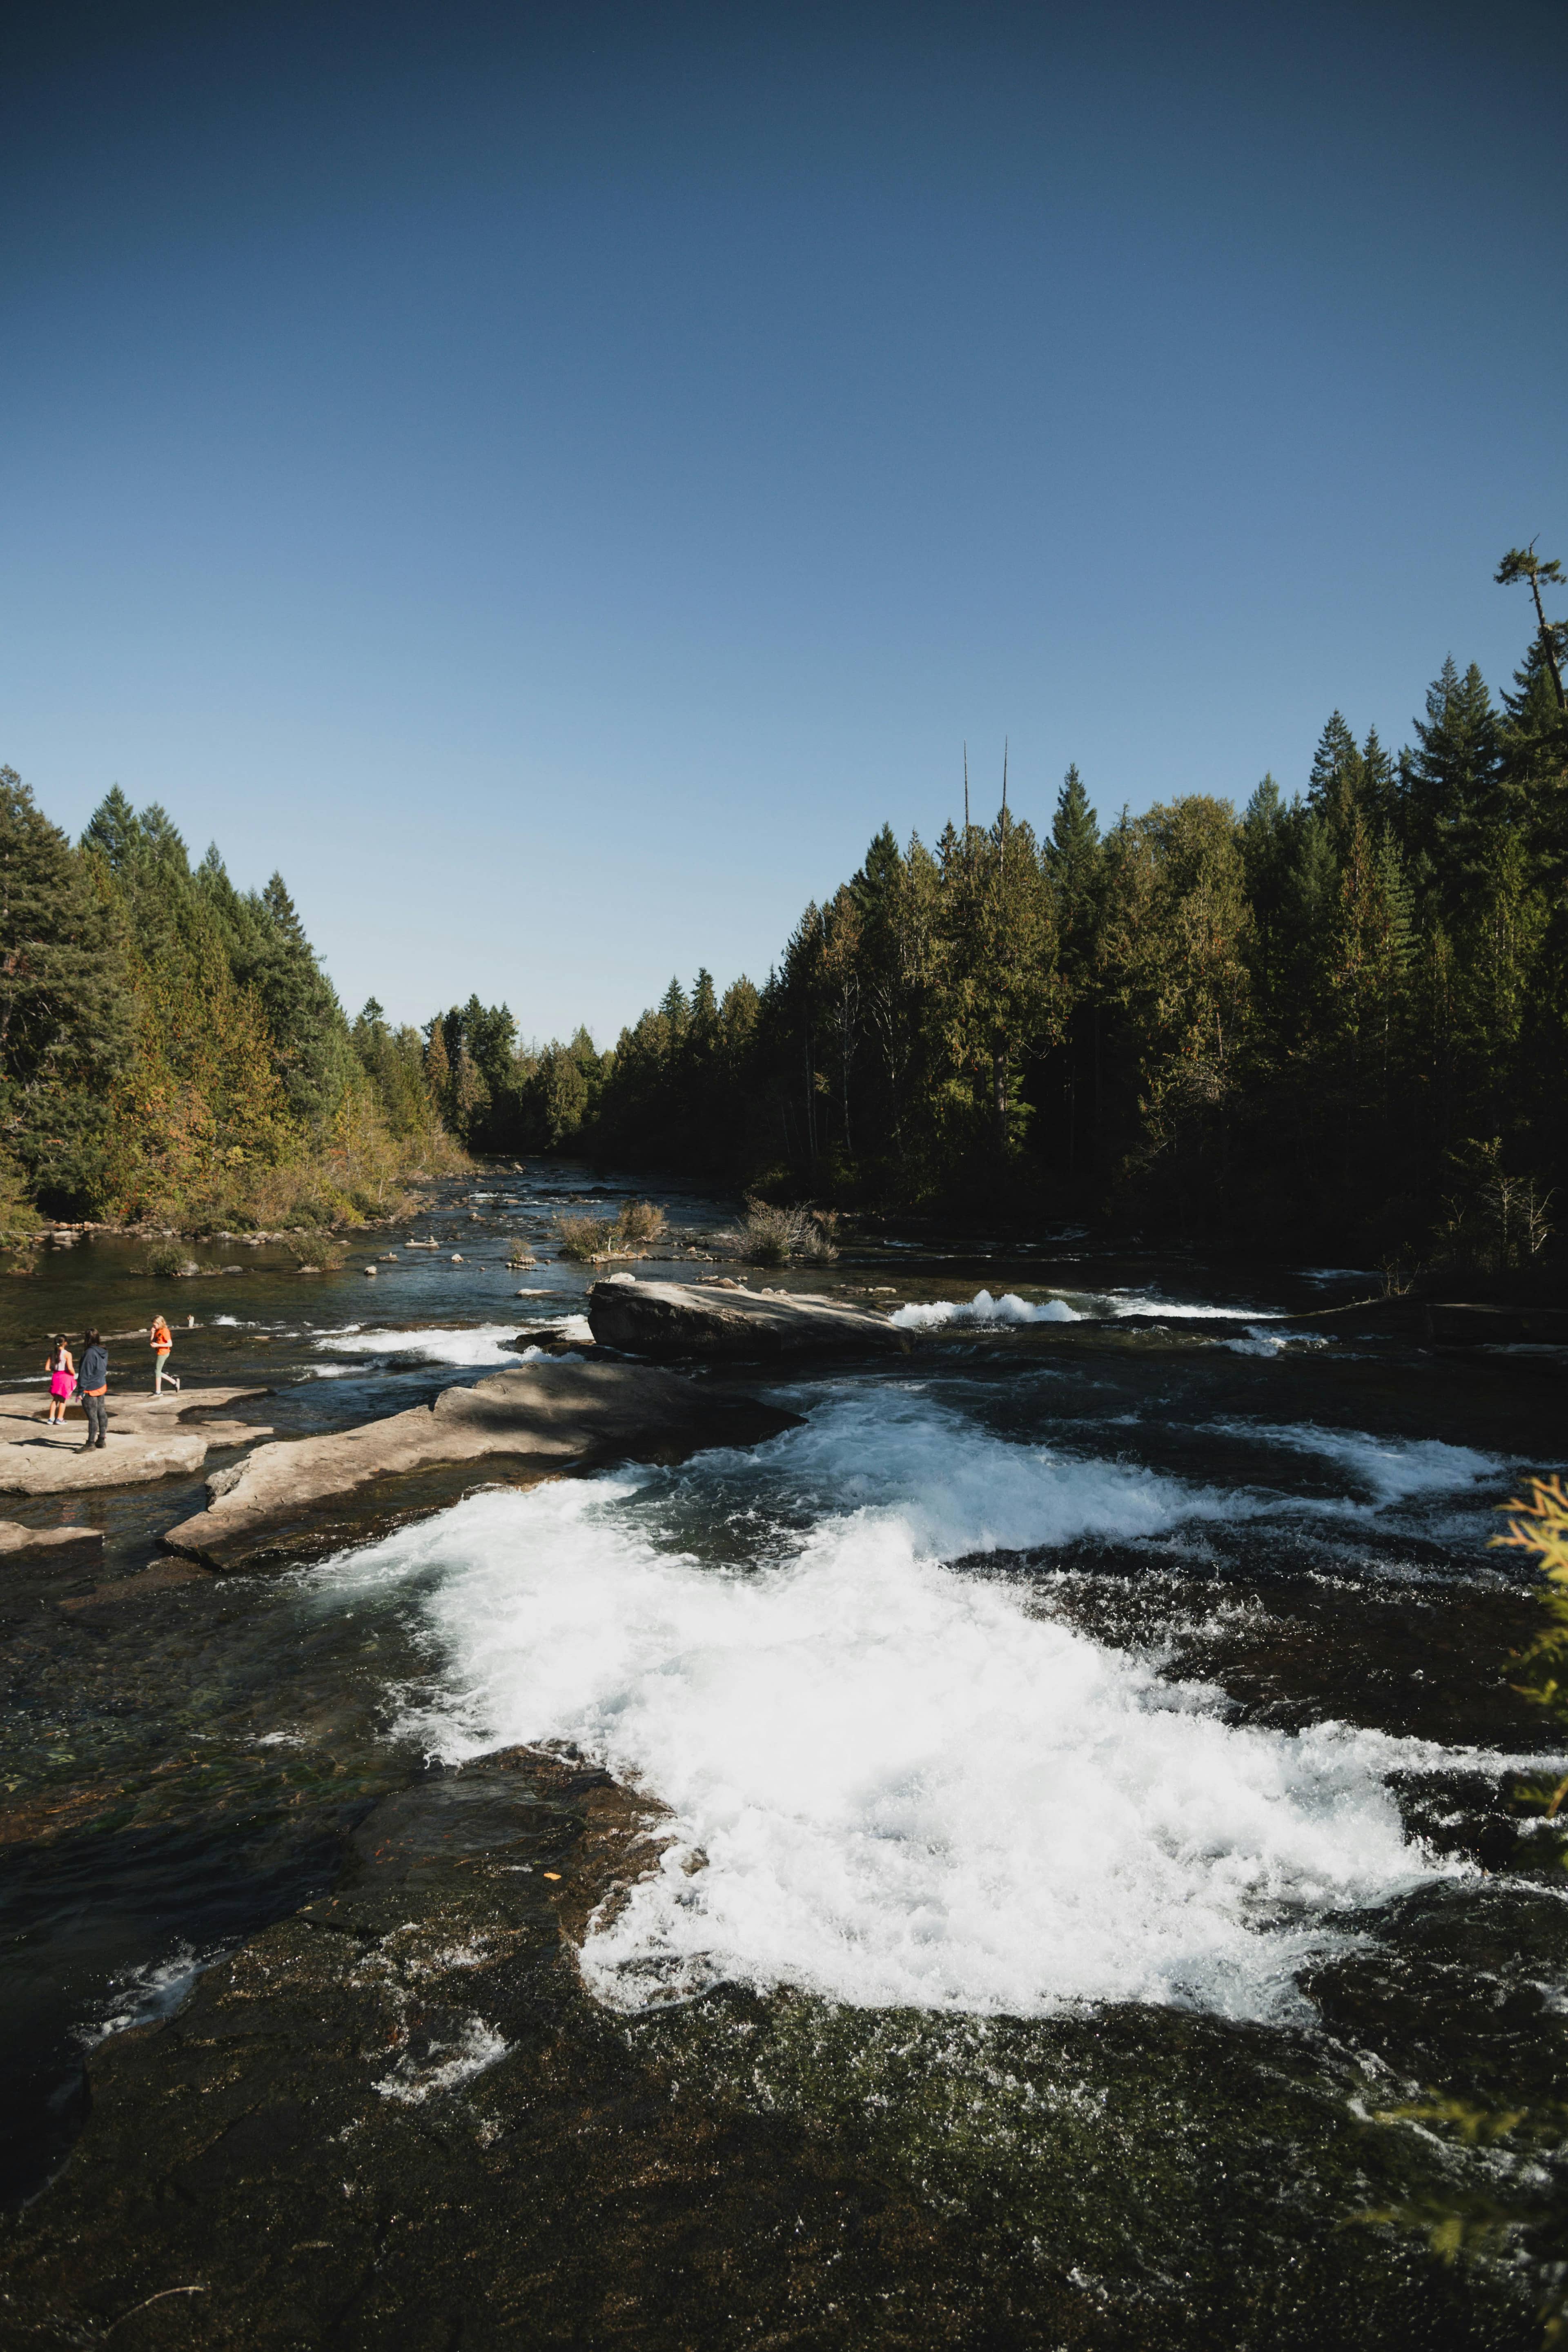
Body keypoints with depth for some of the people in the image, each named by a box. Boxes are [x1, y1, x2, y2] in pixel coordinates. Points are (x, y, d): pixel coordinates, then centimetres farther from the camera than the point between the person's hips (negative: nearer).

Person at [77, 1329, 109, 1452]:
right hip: (102, 1387, 9)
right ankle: (102, 1439, 24)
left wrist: (82, 1391, -16)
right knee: (102, 1413, 15)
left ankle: (91, 1444, 2)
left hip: (90, 1390, -9)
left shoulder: (90, 1353, -21)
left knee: (92, 1417, -3)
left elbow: (85, 1373, -19)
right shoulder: (103, 1352, 5)